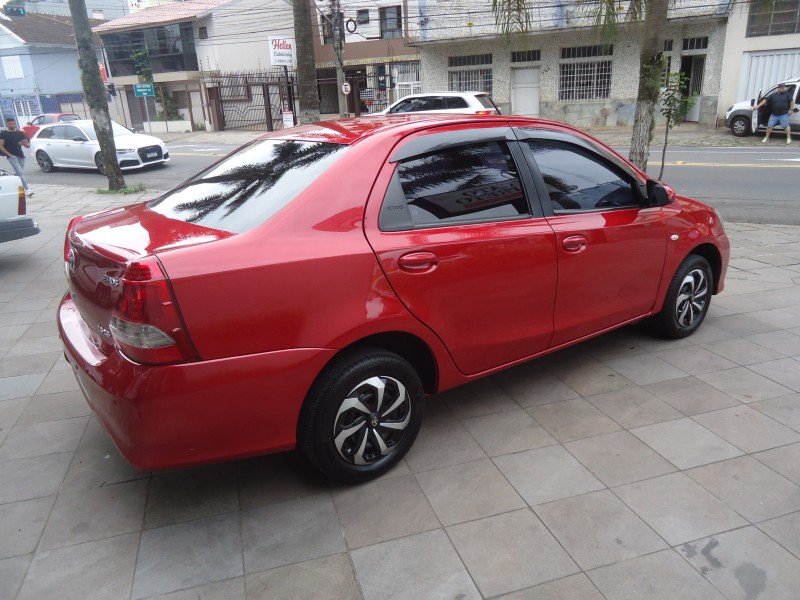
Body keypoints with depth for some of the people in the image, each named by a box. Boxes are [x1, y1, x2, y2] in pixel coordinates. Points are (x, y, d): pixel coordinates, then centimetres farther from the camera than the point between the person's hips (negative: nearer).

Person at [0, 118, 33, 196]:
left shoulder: (20, 133, 12)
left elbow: (28, 145, 13)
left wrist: (24, 144, -10)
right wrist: (9, 154, -12)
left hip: (21, 156, 5)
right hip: (12, 156, -5)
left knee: (18, 174, 11)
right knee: (20, 173, -16)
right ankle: (27, 189, -25)